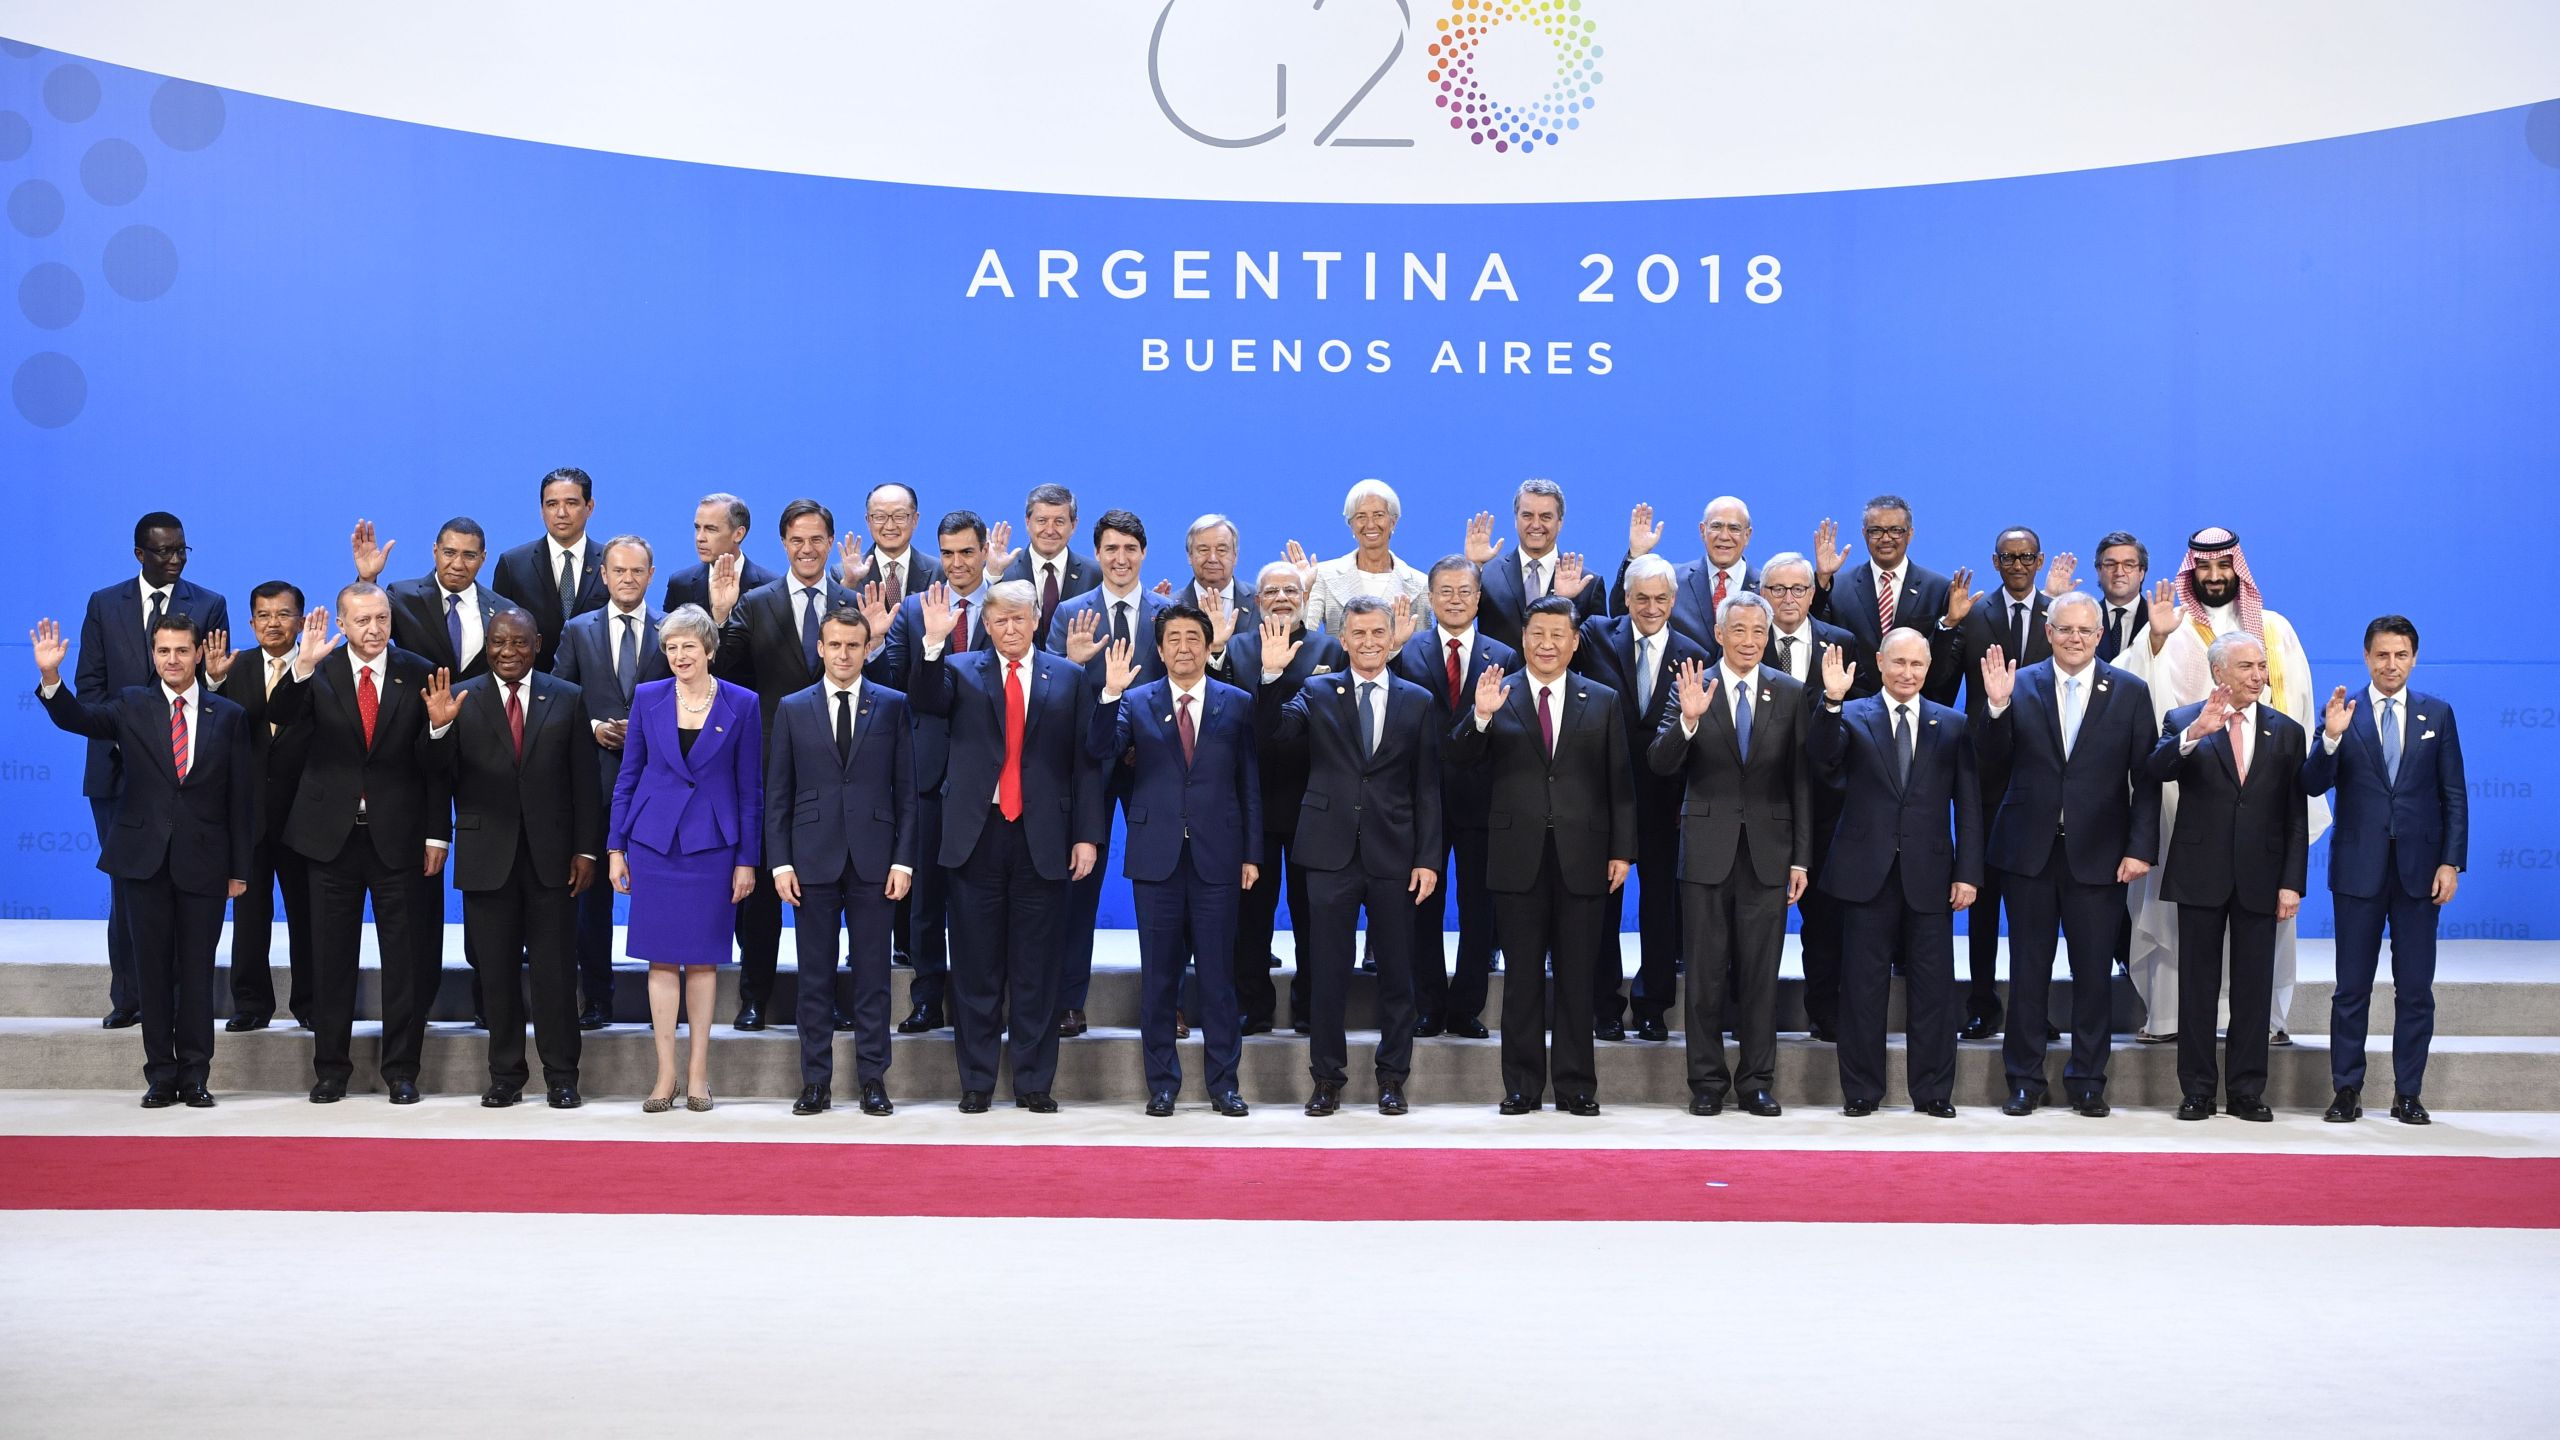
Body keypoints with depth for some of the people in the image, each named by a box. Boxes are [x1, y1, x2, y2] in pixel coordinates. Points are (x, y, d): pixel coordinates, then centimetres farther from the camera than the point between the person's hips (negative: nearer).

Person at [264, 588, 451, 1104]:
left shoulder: (419, 674, -1)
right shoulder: (319, 673, 0)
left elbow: (435, 765, 0)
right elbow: (280, 716, -17)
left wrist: (437, 834, -4)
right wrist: (302, 667, -33)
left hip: (398, 837, 0)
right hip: (333, 834, 1)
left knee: (405, 957, 4)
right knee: (331, 957, 8)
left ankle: (401, 1070, 13)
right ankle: (330, 1069, 18)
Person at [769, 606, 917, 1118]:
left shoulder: (893, 706, 6)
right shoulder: (793, 709, 8)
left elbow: (906, 789, 4)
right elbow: (778, 794, 7)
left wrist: (904, 860, -3)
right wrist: (780, 862, -2)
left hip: (873, 860, -1)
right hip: (813, 859, 1)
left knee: (873, 974, 2)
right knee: (815, 976, 4)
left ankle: (873, 1078, 8)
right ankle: (816, 1080, 10)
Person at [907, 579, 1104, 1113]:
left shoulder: (1068, 677, 7)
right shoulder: (960, 669, 8)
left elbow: (1085, 761, 5)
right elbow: (925, 703, -12)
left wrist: (1088, 834, -2)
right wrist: (934, 643, -24)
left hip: (1042, 837, 0)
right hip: (977, 834, 0)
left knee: (1037, 967, 5)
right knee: (976, 967, 6)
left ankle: (1034, 1082, 13)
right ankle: (976, 1082, 14)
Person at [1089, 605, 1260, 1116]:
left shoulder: (1236, 704, 6)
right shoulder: (1136, 702, 6)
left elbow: (1250, 783, 6)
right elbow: (1100, 753, -9)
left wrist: (1252, 854, 1)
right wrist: (1110, 694, -21)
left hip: (1216, 857, 0)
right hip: (1156, 857, 1)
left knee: (1218, 975, 3)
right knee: (1158, 976, 6)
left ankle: (1223, 1083, 11)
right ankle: (1162, 1084, 14)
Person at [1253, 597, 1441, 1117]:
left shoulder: (1417, 702, 7)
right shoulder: (1317, 693, 6)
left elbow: (1428, 787, 5)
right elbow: (1273, 735, -9)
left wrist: (1429, 858, -1)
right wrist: (1271, 676, -22)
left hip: (1393, 855, 1)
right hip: (1331, 853, 0)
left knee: (1396, 972, 6)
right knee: (1327, 971, 4)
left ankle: (1392, 1078, 17)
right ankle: (1327, 1078, 13)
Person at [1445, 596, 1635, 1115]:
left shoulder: (1603, 702, 8)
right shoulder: (1497, 697, 4)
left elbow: (1620, 783, 6)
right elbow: (1458, 766, -5)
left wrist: (1622, 850, -1)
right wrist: (1480, 717, -21)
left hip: (1583, 859, 1)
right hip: (1518, 857, 0)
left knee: (1577, 976, 6)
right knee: (1522, 977, 5)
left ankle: (1577, 1085, 13)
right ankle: (1522, 1085, 12)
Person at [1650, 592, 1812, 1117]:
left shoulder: (1790, 694, 4)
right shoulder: (1693, 689, -1)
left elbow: (1801, 781, 5)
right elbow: (1660, 764, -9)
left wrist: (1801, 858, 2)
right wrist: (1688, 720, -27)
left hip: (1768, 851, 1)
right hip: (1707, 849, -1)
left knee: (1761, 974, 6)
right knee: (1706, 974, 5)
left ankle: (1757, 1082, 14)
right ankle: (1707, 1082, 13)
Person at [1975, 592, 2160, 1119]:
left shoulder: (2130, 692, 2)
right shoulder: (2020, 685, 2)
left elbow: (2145, 778, 0)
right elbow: (1994, 759, -4)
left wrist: (2140, 847, -7)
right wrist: (1996, 705, -20)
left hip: (2097, 853, 0)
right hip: (2029, 851, 0)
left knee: (2094, 971, 5)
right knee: (2028, 970, 7)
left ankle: (2087, 1080, 17)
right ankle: (2025, 1080, 16)